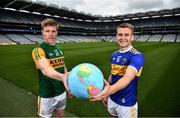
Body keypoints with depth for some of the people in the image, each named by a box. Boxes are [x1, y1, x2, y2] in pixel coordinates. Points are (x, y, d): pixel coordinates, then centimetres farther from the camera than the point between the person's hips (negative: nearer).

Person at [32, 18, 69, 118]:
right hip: (47, 95, -6)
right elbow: (45, 69, -39)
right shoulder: (38, 50, -19)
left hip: (62, 92, 6)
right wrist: (62, 77, -58)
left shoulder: (59, 49, 2)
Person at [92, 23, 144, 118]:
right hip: (112, 99, 6)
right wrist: (106, 93, 13)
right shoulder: (114, 55, 0)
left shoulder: (137, 56, -21)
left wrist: (111, 89, -55)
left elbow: (128, 77, -38)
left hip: (126, 103, -5)